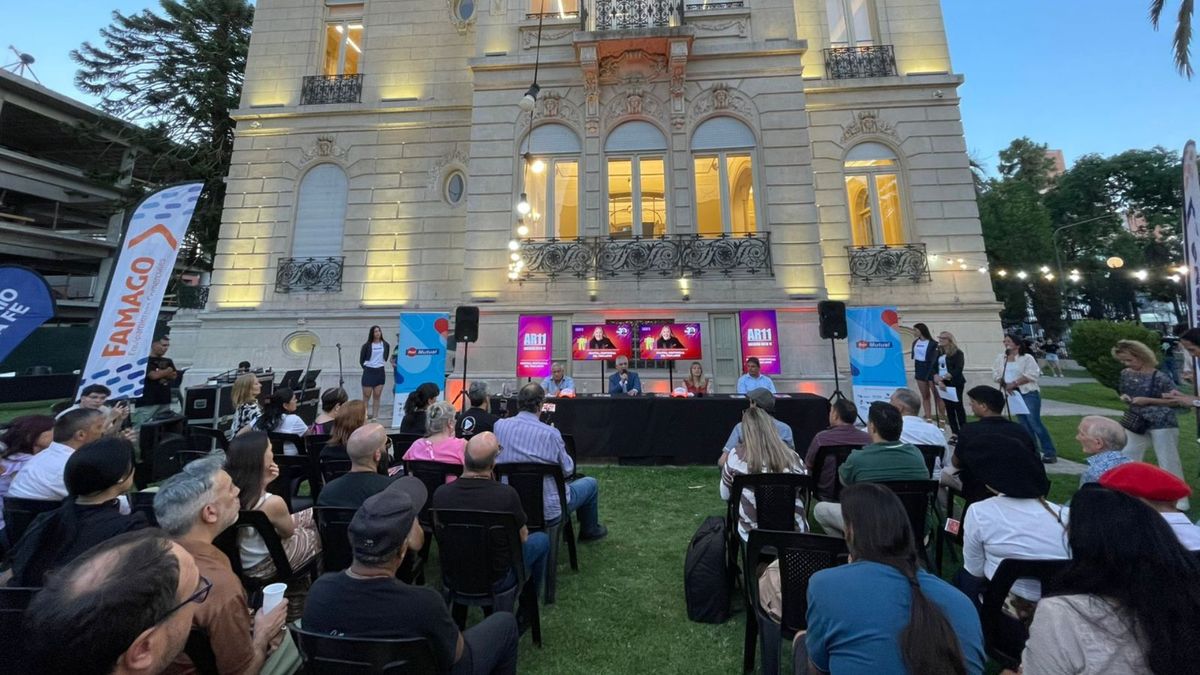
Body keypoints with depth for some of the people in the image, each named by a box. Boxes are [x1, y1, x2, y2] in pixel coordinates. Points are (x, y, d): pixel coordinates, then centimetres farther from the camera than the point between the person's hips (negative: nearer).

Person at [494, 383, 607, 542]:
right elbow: (568, 469, -10)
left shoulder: (499, 426, -11)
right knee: (590, 483, 20)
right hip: (548, 511, -5)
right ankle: (589, 531, 43)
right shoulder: (550, 433, -24)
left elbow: (496, 459, 7)